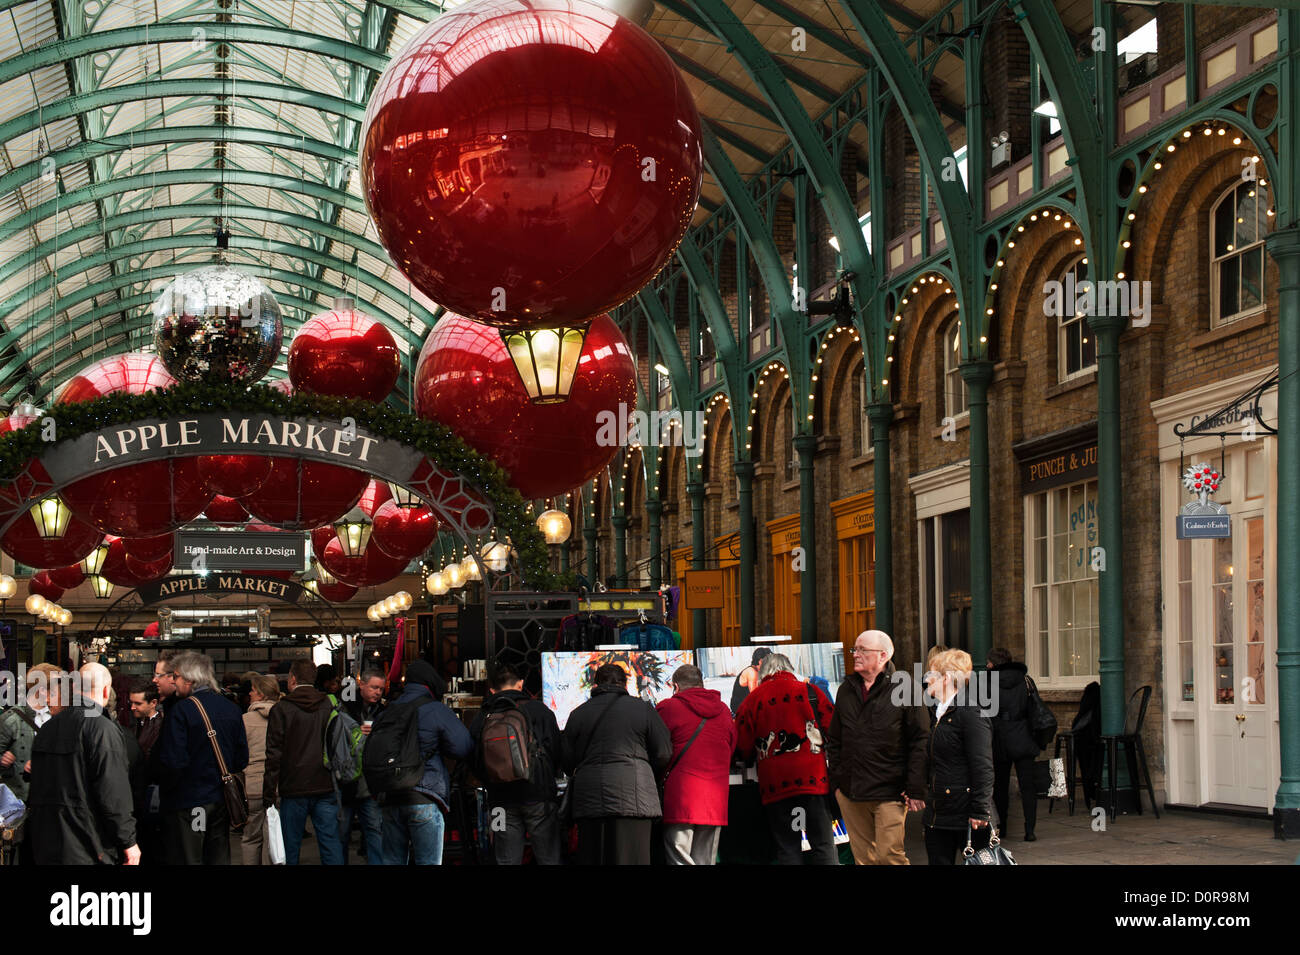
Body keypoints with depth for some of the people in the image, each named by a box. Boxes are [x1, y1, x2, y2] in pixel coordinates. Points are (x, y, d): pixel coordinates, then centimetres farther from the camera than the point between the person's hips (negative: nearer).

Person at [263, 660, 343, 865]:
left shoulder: (281, 710, -5)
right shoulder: (328, 706, 5)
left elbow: (274, 754, -7)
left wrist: (269, 792, -5)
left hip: (294, 789, -3)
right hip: (325, 787, 3)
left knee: (290, 847, 4)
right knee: (330, 843, 3)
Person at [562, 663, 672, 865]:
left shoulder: (578, 714, 10)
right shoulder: (643, 709, 4)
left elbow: (567, 761, 10)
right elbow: (663, 754, 3)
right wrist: (650, 777, 21)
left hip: (589, 800, 2)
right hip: (633, 797, -2)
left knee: (591, 859, 5)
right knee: (631, 858, -5)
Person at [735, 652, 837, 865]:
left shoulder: (752, 700, 4)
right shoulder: (810, 692, 3)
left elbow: (742, 748, 5)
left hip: (775, 785, 1)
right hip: (813, 780, -1)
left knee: (787, 849, 4)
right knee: (823, 845, 1)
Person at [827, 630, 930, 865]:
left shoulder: (905, 689, -5)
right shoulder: (846, 690, 13)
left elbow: (920, 741, -7)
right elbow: (834, 740, 20)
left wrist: (915, 790, -10)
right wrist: (836, 781, 11)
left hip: (890, 793, -5)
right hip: (850, 792, 5)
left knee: (890, 855, -9)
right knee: (863, 857, 9)